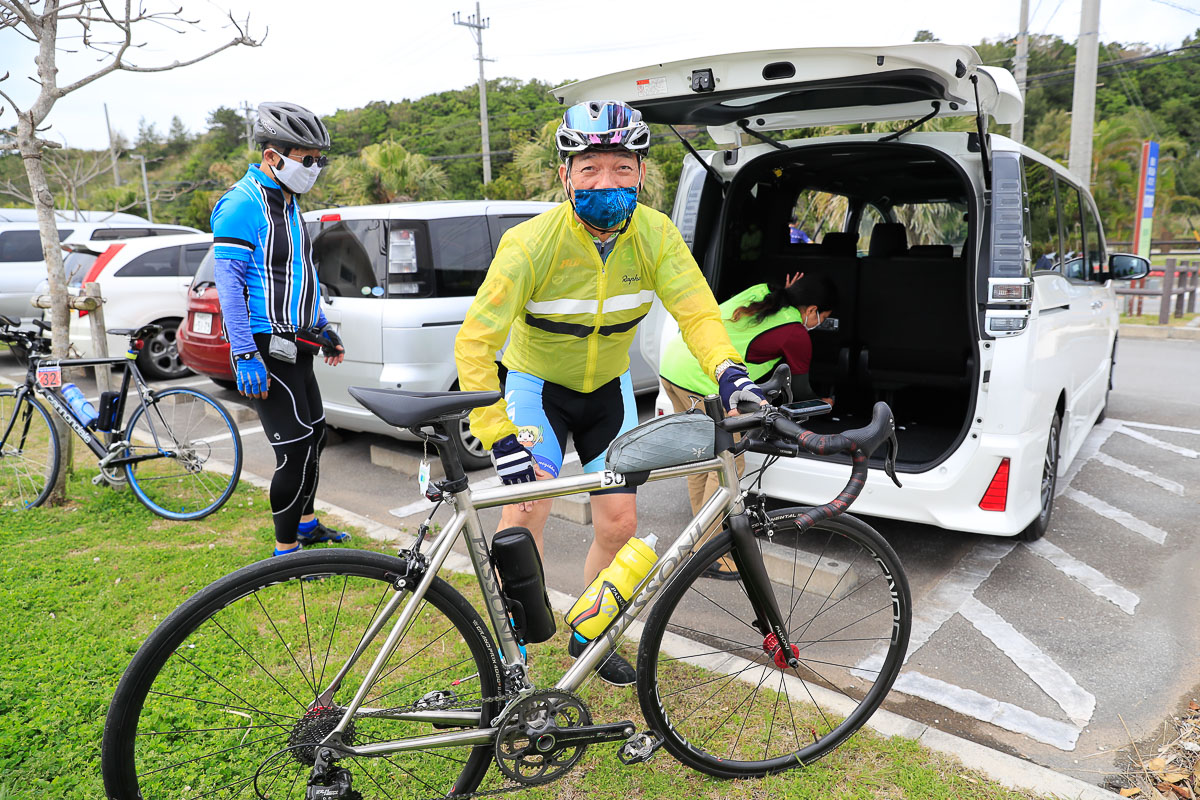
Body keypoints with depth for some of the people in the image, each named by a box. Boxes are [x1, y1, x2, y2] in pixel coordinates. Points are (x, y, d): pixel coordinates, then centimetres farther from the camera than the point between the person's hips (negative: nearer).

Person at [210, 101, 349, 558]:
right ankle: (286, 549, 7)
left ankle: (305, 524, 36)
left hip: (295, 345, 10)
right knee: (295, 450, -8)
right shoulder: (242, 204, -15)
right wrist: (245, 356, -24)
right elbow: (229, 283, -20)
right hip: (265, 349, -10)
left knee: (314, 435, 18)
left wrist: (324, 329, 22)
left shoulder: (288, 203, 15)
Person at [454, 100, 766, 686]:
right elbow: (475, 341, -31)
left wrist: (727, 368, -45)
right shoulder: (531, 243, -28)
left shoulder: (655, 236, -17)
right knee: (526, 507, -22)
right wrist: (499, 437, -40)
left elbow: (696, 310, -23)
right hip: (537, 383, -3)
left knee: (619, 522, 1)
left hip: (607, 388, 4)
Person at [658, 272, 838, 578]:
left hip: (672, 360, 9)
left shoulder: (759, 291, 14)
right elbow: (799, 391, 11)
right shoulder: (796, 335, -4)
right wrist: (822, 403, 33)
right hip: (704, 382, -9)